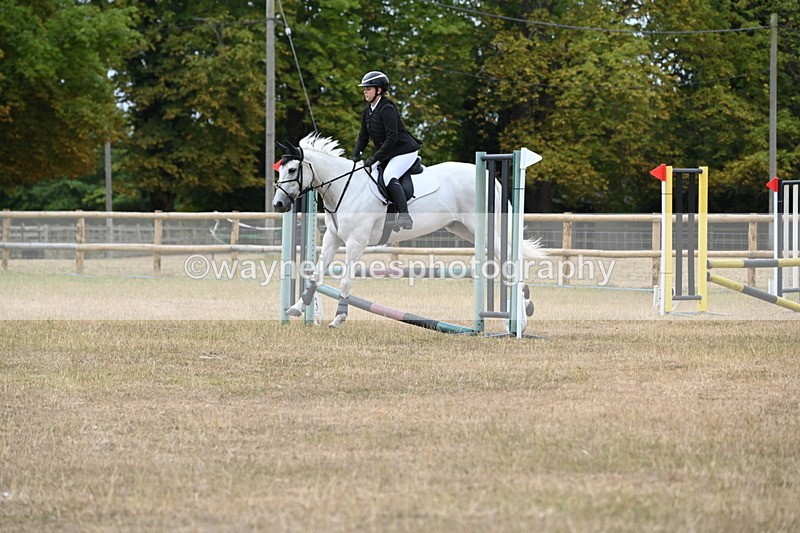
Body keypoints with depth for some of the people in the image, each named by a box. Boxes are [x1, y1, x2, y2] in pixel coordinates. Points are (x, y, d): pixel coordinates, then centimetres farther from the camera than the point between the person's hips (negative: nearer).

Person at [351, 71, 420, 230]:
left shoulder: (387, 109, -20)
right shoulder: (368, 111, 8)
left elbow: (392, 139, -24)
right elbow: (363, 137, 14)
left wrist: (374, 158, -26)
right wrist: (355, 156, -1)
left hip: (405, 150, -10)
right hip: (387, 154, 10)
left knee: (389, 177, -30)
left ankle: (404, 216, -40)